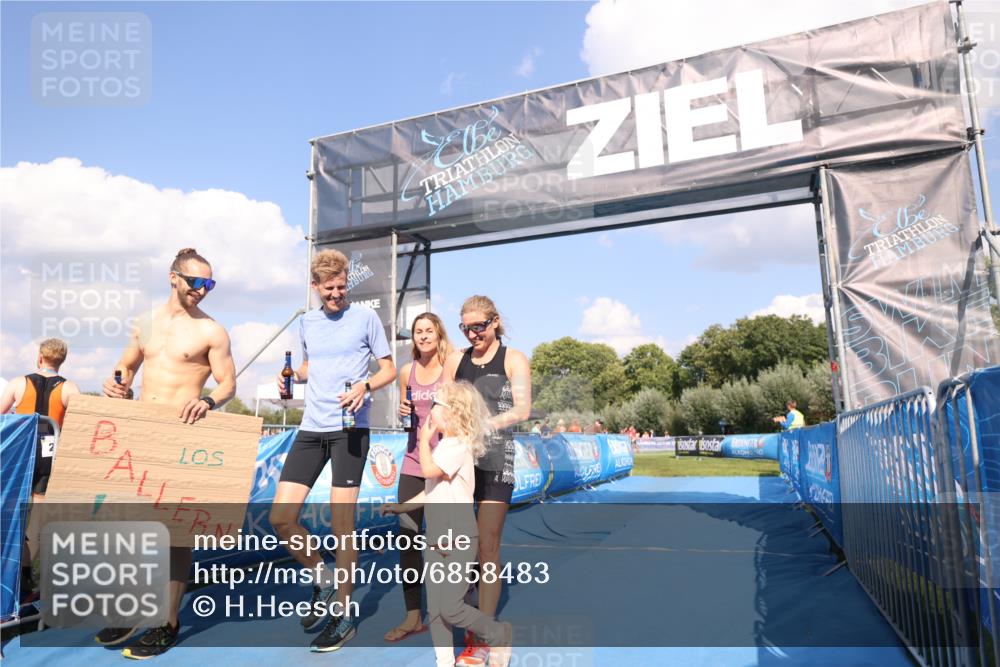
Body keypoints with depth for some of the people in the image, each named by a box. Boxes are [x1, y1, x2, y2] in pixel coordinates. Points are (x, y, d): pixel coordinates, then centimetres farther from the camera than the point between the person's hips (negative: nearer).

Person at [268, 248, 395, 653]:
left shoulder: (365, 317, 0)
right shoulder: (306, 322, 14)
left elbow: (389, 369, 1)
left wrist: (365, 385, -19)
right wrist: (293, 376, 5)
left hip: (350, 428, -5)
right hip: (311, 427, 5)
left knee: (341, 523, -3)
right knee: (281, 517, 0)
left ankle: (344, 615, 13)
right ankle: (322, 579, 24)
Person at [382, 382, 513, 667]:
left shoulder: (458, 446, -15)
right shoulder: (443, 446, 15)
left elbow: (429, 469, -29)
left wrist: (425, 437, -15)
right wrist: (402, 506, 19)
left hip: (459, 540, -9)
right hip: (437, 540, 9)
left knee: (450, 607, -7)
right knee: (435, 610, 8)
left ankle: (499, 634, 14)